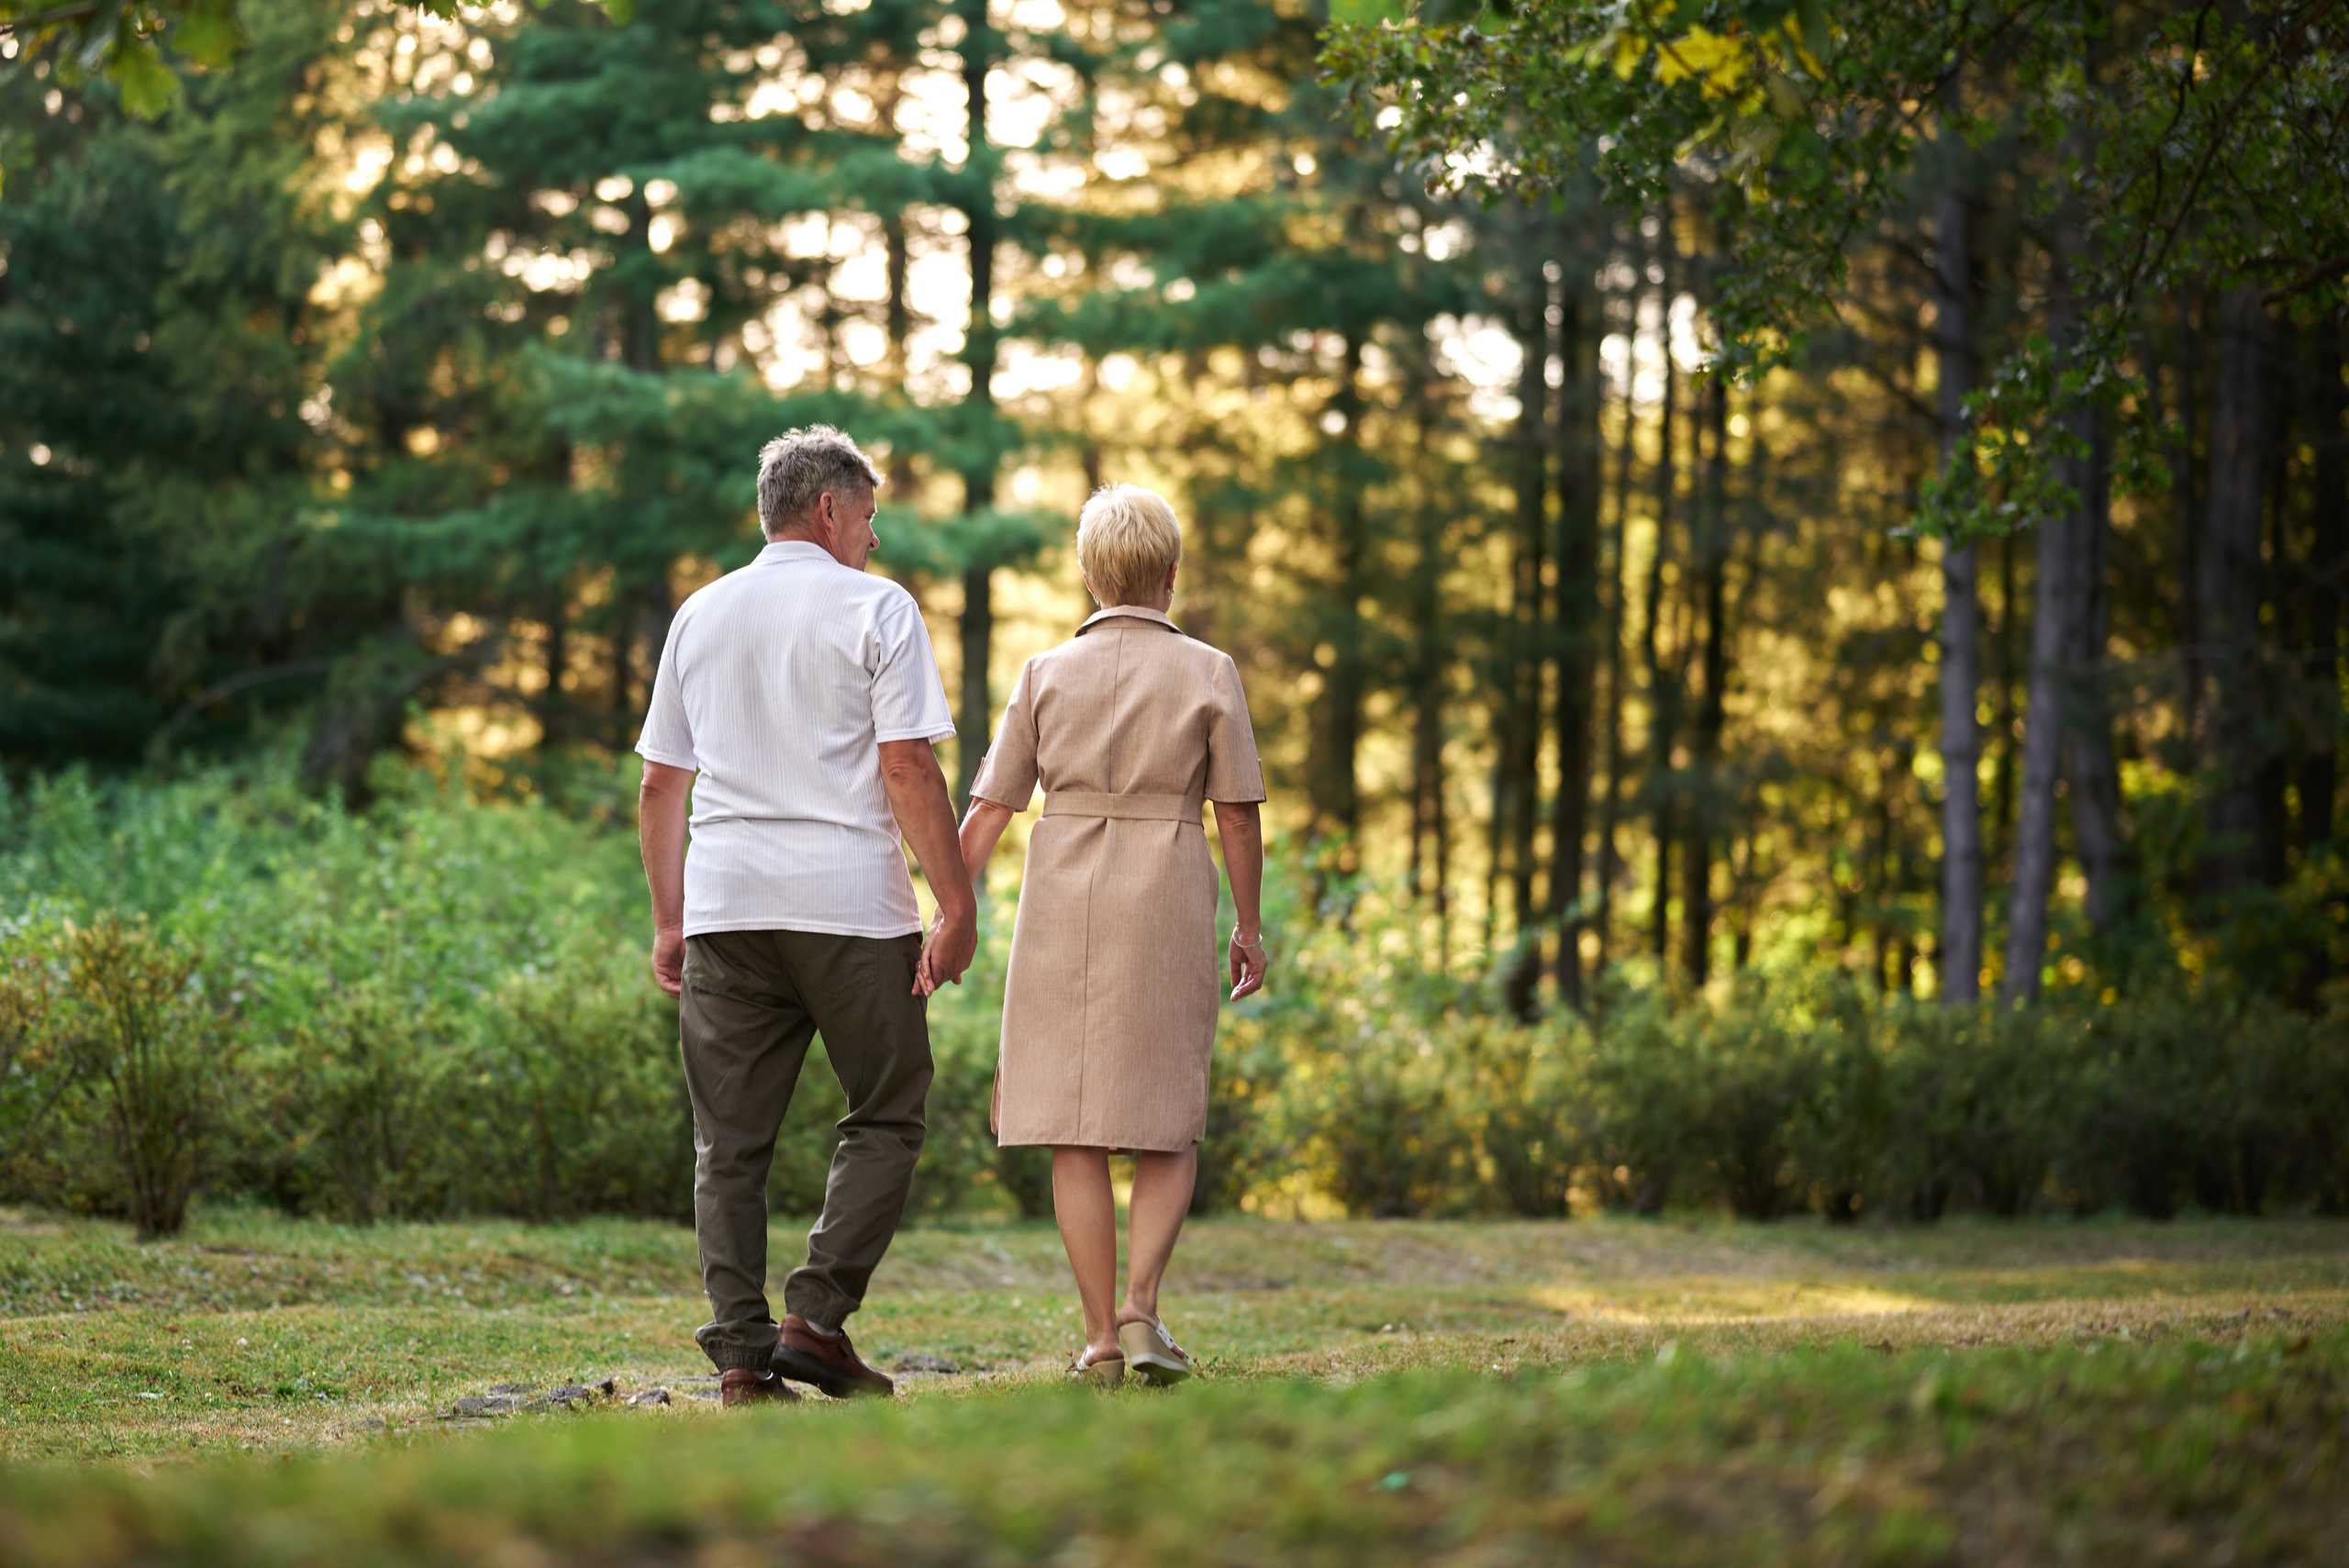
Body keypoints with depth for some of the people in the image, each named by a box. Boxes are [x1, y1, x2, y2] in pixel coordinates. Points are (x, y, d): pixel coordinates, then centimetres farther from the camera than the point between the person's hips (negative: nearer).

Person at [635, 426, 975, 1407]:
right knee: (885, 1122, 7)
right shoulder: (875, 609, 0)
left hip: (723, 904, 5)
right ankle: (816, 1318, -4)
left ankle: (741, 1356, 0)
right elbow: (908, 769, -9)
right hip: (852, 905, -4)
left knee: (730, 1142, 5)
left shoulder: (699, 615, 15)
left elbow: (660, 785, 16)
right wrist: (956, 905, -7)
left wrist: (669, 920, 20)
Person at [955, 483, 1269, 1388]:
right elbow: (1237, 814, 0)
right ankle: (1140, 1306, -8)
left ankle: (1102, 1337, 4)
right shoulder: (1208, 674, 0)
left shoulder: (1047, 674, 4)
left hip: (1064, 904, 1)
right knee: (1170, 1125, 10)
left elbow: (989, 810, 2)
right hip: (1170, 905, -1)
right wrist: (1250, 927, 10)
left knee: (1077, 1129, 5)